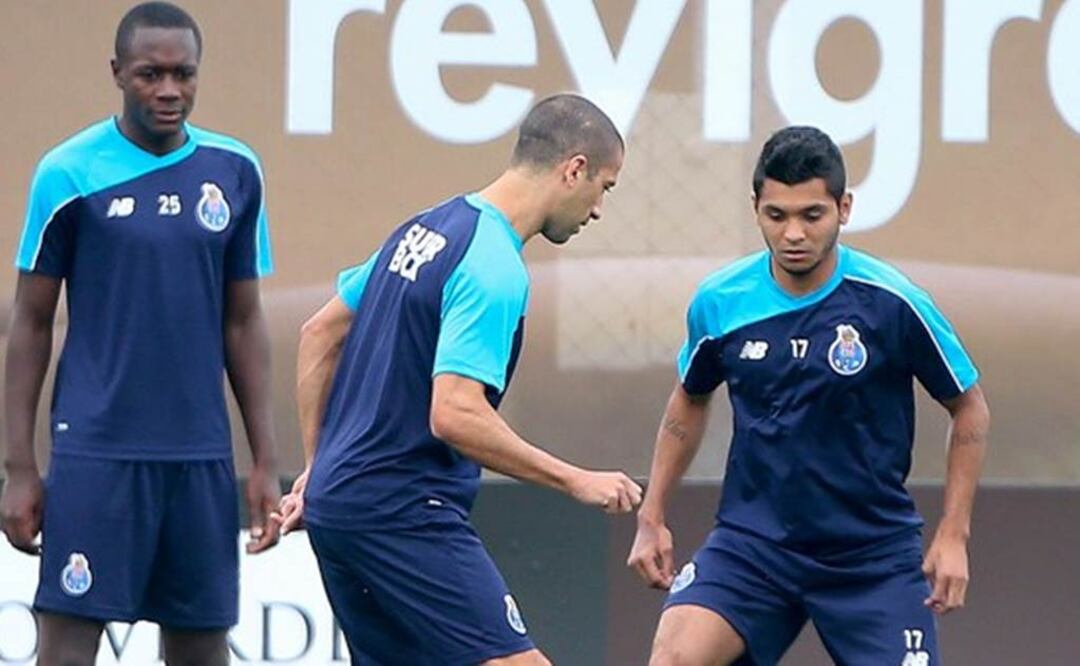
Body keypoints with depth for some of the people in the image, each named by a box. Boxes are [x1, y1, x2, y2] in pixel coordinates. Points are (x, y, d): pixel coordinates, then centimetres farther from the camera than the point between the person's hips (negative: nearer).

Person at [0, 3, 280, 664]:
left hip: (202, 454, 4)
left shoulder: (236, 172, 6)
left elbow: (243, 323, 13)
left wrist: (266, 461, 9)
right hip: (97, 452, -4)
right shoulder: (70, 173, -3)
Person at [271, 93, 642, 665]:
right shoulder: (493, 268, -16)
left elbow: (320, 335, 21)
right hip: (405, 513, -10)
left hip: (336, 501, 10)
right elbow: (455, 415, -25)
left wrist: (317, 468, 24)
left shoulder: (428, 228, 13)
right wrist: (576, 482, -17)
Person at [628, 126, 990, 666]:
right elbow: (689, 399, 17)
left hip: (873, 555, -1)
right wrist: (652, 517, 12)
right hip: (751, 544, 1)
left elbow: (969, 409, 1)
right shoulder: (719, 303, -4)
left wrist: (953, 535, -4)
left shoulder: (892, 303, -12)